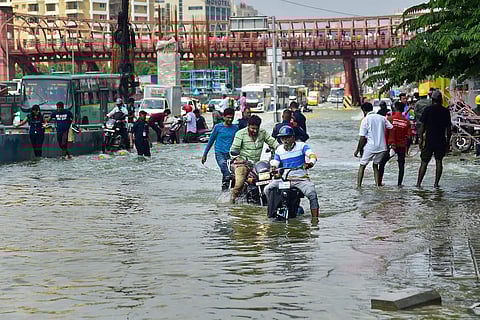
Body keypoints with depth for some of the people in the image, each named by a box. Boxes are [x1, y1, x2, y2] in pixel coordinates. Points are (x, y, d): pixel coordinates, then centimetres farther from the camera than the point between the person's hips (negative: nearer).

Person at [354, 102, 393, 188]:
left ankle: (358, 185, 3)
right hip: (382, 147, 4)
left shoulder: (366, 120, -6)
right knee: (375, 165, 19)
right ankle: (378, 184, 9)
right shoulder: (382, 118, 7)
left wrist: (358, 150, 1)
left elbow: (362, 138, -7)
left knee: (362, 166, 9)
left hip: (370, 147, -4)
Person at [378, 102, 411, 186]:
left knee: (382, 163, 9)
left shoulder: (390, 119, -7)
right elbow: (408, 136, 2)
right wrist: (406, 147, 14)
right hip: (402, 146, 2)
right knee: (401, 165, 9)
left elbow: (385, 132, -6)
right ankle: (399, 183, 5)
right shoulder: (406, 121, 0)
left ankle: (379, 182, 6)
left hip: (391, 145, -2)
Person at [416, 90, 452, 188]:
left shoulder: (428, 110, -4)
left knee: (424, 162, 3)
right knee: (439, 161, 8)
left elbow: (422, 126, -6)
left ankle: (418, 183, 3)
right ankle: (436, 183, 5)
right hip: (441, 141, 2)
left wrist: (421, 139, 0)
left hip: (429, 140, -2)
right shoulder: (445, 111, 2)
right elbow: (448, 128, 5)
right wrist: (448, 141, 13)